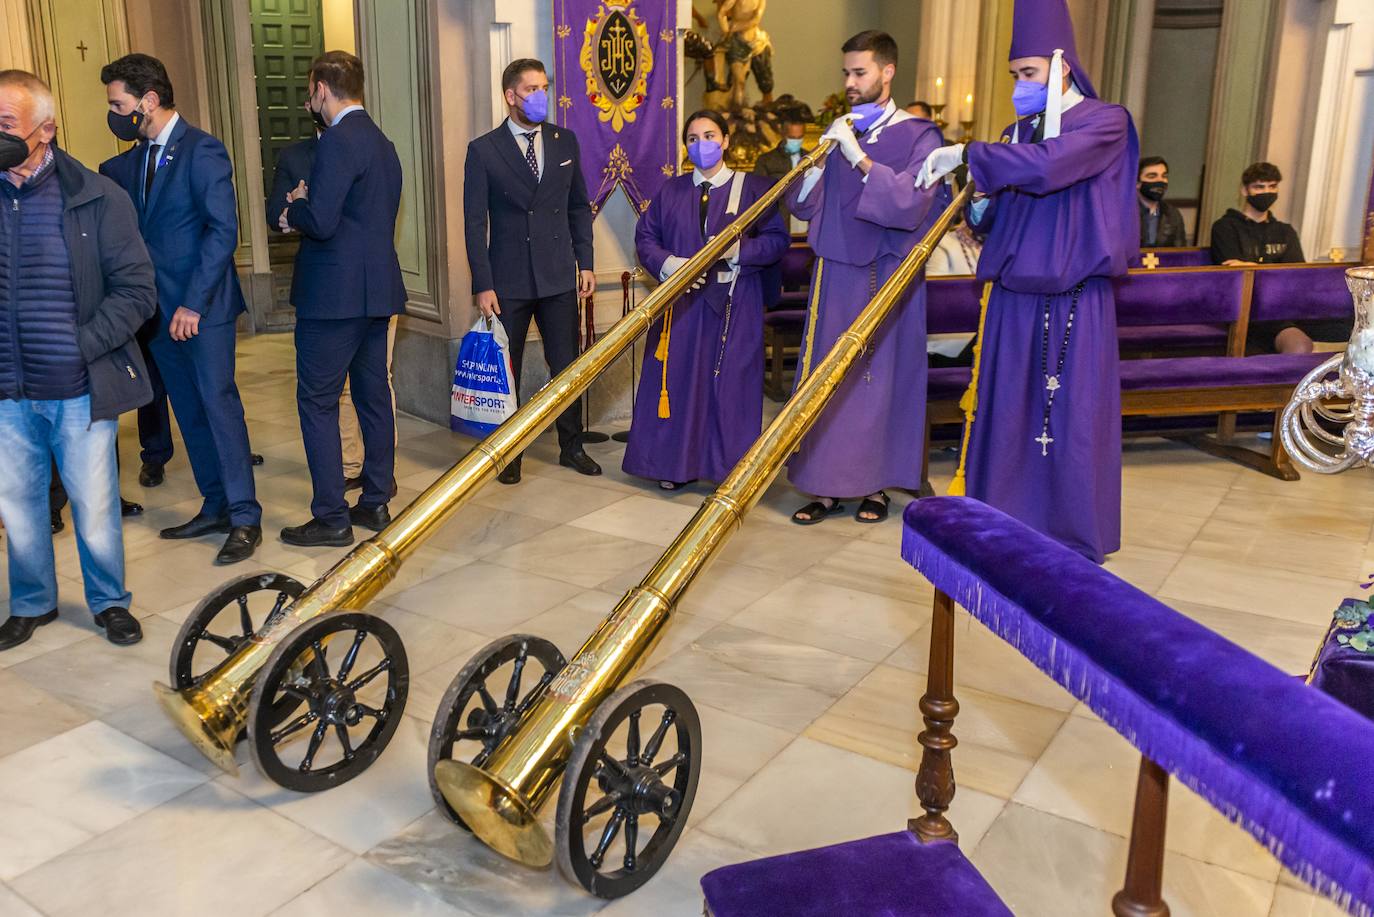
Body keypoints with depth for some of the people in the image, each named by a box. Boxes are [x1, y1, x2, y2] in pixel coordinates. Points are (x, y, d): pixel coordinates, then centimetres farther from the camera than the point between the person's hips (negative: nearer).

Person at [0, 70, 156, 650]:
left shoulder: (97, 198, -6)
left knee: (95, 507, 8)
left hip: (80, 390, -3)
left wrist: (81, 345, -14)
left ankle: (109, 601, 30)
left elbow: (136, 291, -7)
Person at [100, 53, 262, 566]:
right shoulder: (136, 158, 14)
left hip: (202, 308, -8)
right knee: (189, 410, 12)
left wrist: (193, 303, -18)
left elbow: (223, 230, -17)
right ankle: (216, 507, 22)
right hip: (161, 307, 8)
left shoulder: (201, 151, -11)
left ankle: (245, 518, 2)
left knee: (218, 403, -5)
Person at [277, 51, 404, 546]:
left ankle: (331, 518, 2)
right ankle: (376, 502, 22)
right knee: (374, 396, 13)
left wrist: (294, 210, -1)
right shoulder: (382, 143, 14)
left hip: (335, 294, -9)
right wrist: (306, 208, 9)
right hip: (377, 288, 9)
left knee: (317, 402, -1)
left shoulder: (337, 141, -15)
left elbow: (320, 222, -22)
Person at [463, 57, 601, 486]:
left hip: (559, 277, 3)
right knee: (505, 370, 6)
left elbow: (579, 206, 13)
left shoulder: (566, 141, 7)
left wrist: (585, 262, 6)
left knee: (567, 366, 8)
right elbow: (475, 223, -4)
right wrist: (483, 285, -9)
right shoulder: (483, 150, -3)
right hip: (509, 281, -2)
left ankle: (571, 446, 24)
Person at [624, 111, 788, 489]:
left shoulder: (754, 188, 3)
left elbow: (778, 239, -2)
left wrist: (737, 251, -17)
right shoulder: (671, 191, 13)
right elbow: (645, 236, 10)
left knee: (730, 383, -1)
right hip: (680, 302, 3)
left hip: (734, 305, -2)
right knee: (678, 378, 3)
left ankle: (729, 465, 8)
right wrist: (667, 263, -9)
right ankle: (676, 463, 13)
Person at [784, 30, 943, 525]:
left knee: (881, 377, 1)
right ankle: (827, 484, 10)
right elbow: (804, 207, 8)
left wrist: (859, 158, -21)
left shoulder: (918, 135, -2)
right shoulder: (837, 132, 11)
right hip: (835, 272, 4)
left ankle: (876, 483, 14)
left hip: (887, 275, -3)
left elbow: (912, 206, -17)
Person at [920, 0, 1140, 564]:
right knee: (1006, 414, 7)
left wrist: (967, 154, -21)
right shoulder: (1018, 132, 14)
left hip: (1076, 302, -6)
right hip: (1013, 298, 6)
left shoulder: (1104, 121, -5)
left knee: (1070, 421, -1)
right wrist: (981, 211, -5)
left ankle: (1075, 545, 11)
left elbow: (1048, 164, -25)